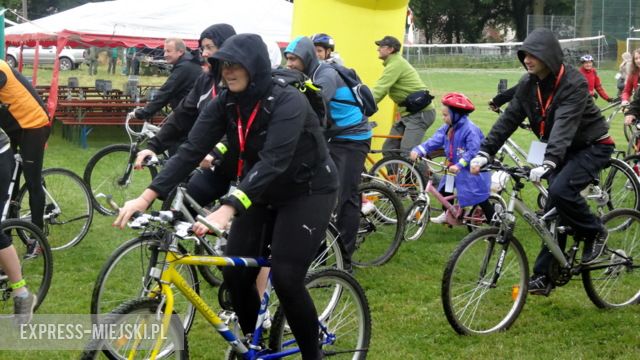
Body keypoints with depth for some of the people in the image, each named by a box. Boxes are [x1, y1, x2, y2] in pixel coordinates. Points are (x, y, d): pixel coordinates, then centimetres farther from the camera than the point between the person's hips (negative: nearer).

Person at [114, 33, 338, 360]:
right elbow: (190, 151, -16)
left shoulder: (288, 102, -28)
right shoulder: (223, 105, -10)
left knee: (285, 279, -16)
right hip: (261, 193, 6)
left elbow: (273, 161, -40)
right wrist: (146, 196, -29)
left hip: (307, 192, -6)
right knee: (235, 273, -3)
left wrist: (228, 209, -51)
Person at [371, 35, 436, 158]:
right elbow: (380, 89, 17)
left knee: (407, 152, -21)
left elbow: (379, 91, -22)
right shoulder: (394, 63, 16)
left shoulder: (395, 64, -16)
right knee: (388, 149, 8)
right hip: (409, 112, 11)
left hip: (420, 113, -11)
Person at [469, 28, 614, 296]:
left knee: (560, 189, -29)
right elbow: (509, 119, -5)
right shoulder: (528, 84, -4)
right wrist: (484, 152, -15)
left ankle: (594, 233, -5)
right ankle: (544, 276, 6)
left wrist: (548, 163, -50)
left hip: (592, 146, -7)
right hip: (564, 151, 7)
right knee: (553, 212, 1)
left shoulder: (573, 83, -25)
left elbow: (565, 125, -37)